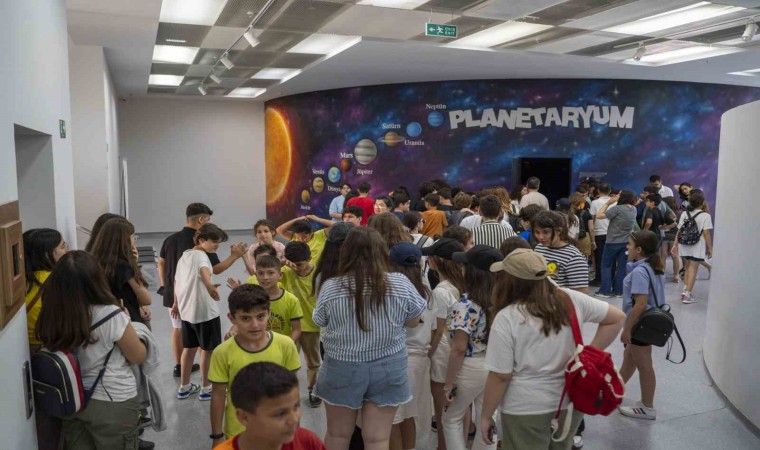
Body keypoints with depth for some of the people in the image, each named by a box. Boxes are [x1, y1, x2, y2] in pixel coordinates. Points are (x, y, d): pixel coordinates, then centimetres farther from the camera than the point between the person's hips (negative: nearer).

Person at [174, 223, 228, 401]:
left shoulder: (184, 255, 10)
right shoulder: (201, 255, -17)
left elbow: (176, 280, 19)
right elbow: (204, 269, -41)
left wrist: (176, 303, 31)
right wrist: (210, 285, -61)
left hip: (186, 309, 9)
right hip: (205, 311, -9)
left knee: (189, 348, 20)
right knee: (207, 350, 7)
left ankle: (184, 387, 32)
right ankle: (206, 389, 18)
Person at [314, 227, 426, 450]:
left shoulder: (330, 287, -13)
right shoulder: (401, 284, -11)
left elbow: (320, 321, 3)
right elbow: (414, 321, 3)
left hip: (343, 368, 0)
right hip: (388, 368, 1)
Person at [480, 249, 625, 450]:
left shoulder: (506, 318, -20)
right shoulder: (571, 299, -7)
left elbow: (500, 376, -16)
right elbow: (617, 318, 3)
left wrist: (486, 416, -3)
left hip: (526, 409, -5)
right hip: (571, 400, 5)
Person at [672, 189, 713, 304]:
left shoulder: (684, 214, 5)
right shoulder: (705, 216, -9)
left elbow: (679, 231, 4)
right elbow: (706, 233, -11)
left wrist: (676, 244, 11)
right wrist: (710, 248, -5)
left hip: (685, 245, 5)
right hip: (697, 247, -5)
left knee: (687, 267, 18)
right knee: (693, 269, -1)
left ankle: (685, 290, 19)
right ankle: (688, 294, -2)